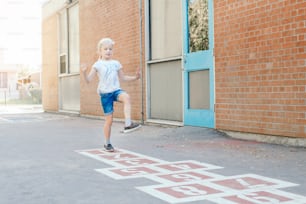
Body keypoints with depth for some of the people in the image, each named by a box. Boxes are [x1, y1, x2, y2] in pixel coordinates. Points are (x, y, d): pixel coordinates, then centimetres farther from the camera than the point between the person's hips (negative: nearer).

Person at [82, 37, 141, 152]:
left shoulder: (116, 63, 11)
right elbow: (88, 80, -2)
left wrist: (135, 77, 8)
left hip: (116, 90, 2)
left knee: (126, 97, -35)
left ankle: (128, 124, -37)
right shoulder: (98, 65, 2)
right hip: (105, 93, -2)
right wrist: (84, 73, -22)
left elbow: (122, 77, 20)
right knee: (109, 120, 1)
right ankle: (107, 143, 18)